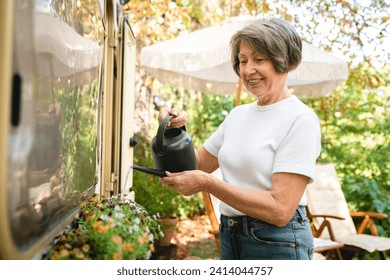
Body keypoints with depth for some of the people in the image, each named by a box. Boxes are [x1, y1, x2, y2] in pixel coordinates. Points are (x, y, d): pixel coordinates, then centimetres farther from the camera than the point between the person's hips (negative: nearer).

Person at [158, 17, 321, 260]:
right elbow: (199, 164, 12)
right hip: (229, 238, 6)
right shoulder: (237, 114, 5)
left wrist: (206, 183, -25)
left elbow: (280, 210, -22)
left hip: (276, 244, -6)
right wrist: (176, 130, -5)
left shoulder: (300, 119, -15)